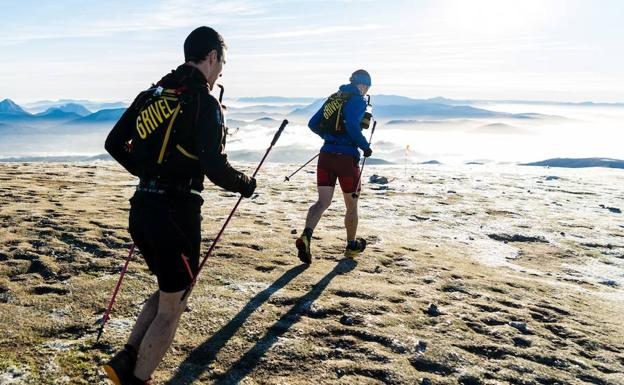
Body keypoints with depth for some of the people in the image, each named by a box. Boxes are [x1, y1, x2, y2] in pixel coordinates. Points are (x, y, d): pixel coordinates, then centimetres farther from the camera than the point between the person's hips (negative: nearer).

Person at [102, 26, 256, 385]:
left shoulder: (151, 94, 12)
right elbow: (215, 166, -19)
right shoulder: (204, 101, -11)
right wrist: (246, 184, 0)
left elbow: (114, 144, 17)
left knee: (169, 292, 25)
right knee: (171, 308, 8)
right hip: (176, 212, -8)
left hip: (142, 208, 8)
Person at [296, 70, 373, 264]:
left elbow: (313, 124, 14)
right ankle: (352, 245, 28)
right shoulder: (358, 100, -6)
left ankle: (306, 235, -24)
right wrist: (365, 146, -9)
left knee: (323, 202, 1)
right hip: (347, 157, -5)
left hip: (326, 155, 5)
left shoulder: (333, 98, 15)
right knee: (351, 205, 13)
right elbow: (352, 125, -22)